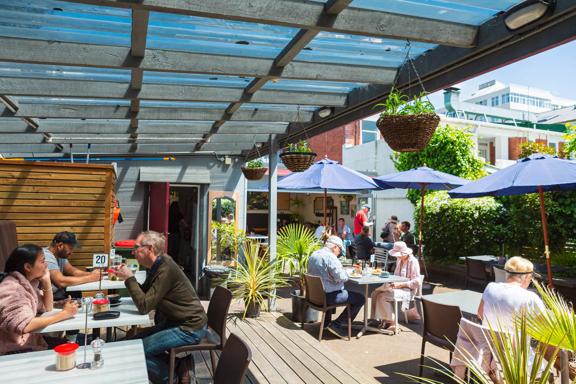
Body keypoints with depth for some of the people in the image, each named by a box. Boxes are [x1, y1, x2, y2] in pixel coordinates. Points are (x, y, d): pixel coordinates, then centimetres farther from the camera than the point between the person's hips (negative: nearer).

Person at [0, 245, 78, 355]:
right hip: (14, 350, -8)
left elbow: (47, 308, 9)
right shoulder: (11, 288, -22)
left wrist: (46, 281, -3)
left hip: (30, 340, 8)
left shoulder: (28, 282, 5)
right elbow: (24, 326, -33)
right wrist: (63, 314, -27)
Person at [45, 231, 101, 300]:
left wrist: (91, 274, -8)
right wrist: (90, 278, -24)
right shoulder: (47, 257, -21)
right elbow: (61, 282, -30)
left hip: (60, 295, 8)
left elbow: (73, 271, 11)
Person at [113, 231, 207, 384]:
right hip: (175, 321, 10)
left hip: (189, 328, -10)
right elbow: (145, 294, 12)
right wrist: (127, 277, 0)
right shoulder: (158, 264, 5)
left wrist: (129, 278, -17)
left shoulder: (165, 270, -24)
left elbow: (144, 306, -24)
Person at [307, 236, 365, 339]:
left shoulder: (313, 255, 9)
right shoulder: (330, 257, -19)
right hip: (328, 296, -9)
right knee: (360, 298, 0)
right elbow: (340, 277, -24)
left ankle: (326, 322, 38)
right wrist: (346, 273, -1)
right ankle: (337, 324, 1)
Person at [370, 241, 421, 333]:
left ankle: (392, 322, -12)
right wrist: (393, 282, 2)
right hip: (398, 287, 8)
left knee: (383, 296, -27)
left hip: (408, 290, -8)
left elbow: (416, 282, -16)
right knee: (376, 293, -14)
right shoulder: (399, 260, 13)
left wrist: (400, 284, -22)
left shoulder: (413, 262, -11)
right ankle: (382, 319, -9)